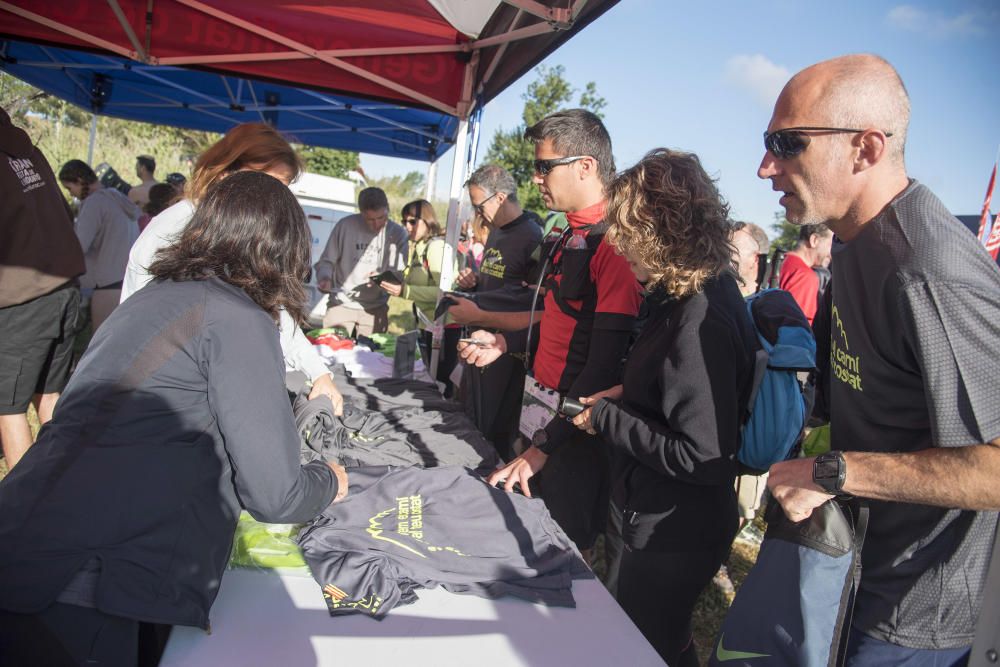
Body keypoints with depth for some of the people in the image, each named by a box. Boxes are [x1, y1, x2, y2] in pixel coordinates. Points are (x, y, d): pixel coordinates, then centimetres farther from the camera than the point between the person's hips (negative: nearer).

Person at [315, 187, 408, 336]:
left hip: (375, 309, 1)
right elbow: (327, 261, 3)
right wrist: (325, 278, -17)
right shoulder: (345, 225, -4)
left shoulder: (398, 234, -2)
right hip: (341, 304, 0)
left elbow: (400, 273, -3)